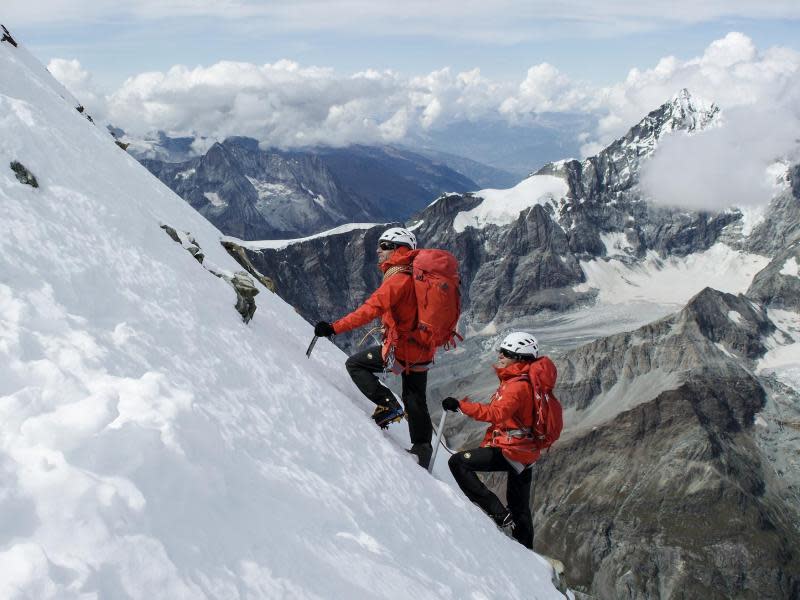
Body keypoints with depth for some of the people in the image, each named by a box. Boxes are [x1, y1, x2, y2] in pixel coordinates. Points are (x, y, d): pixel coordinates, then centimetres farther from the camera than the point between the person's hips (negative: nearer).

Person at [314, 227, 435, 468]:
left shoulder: (398, 280, -18)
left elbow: (370, 310, -28)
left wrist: (335, 328, -30)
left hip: (401, 348, -8)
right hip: (423, 350, 9)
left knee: (355, 365, 5)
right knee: (415, 401, 15)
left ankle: (387, 405, -4)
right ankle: (422, 450, 19)